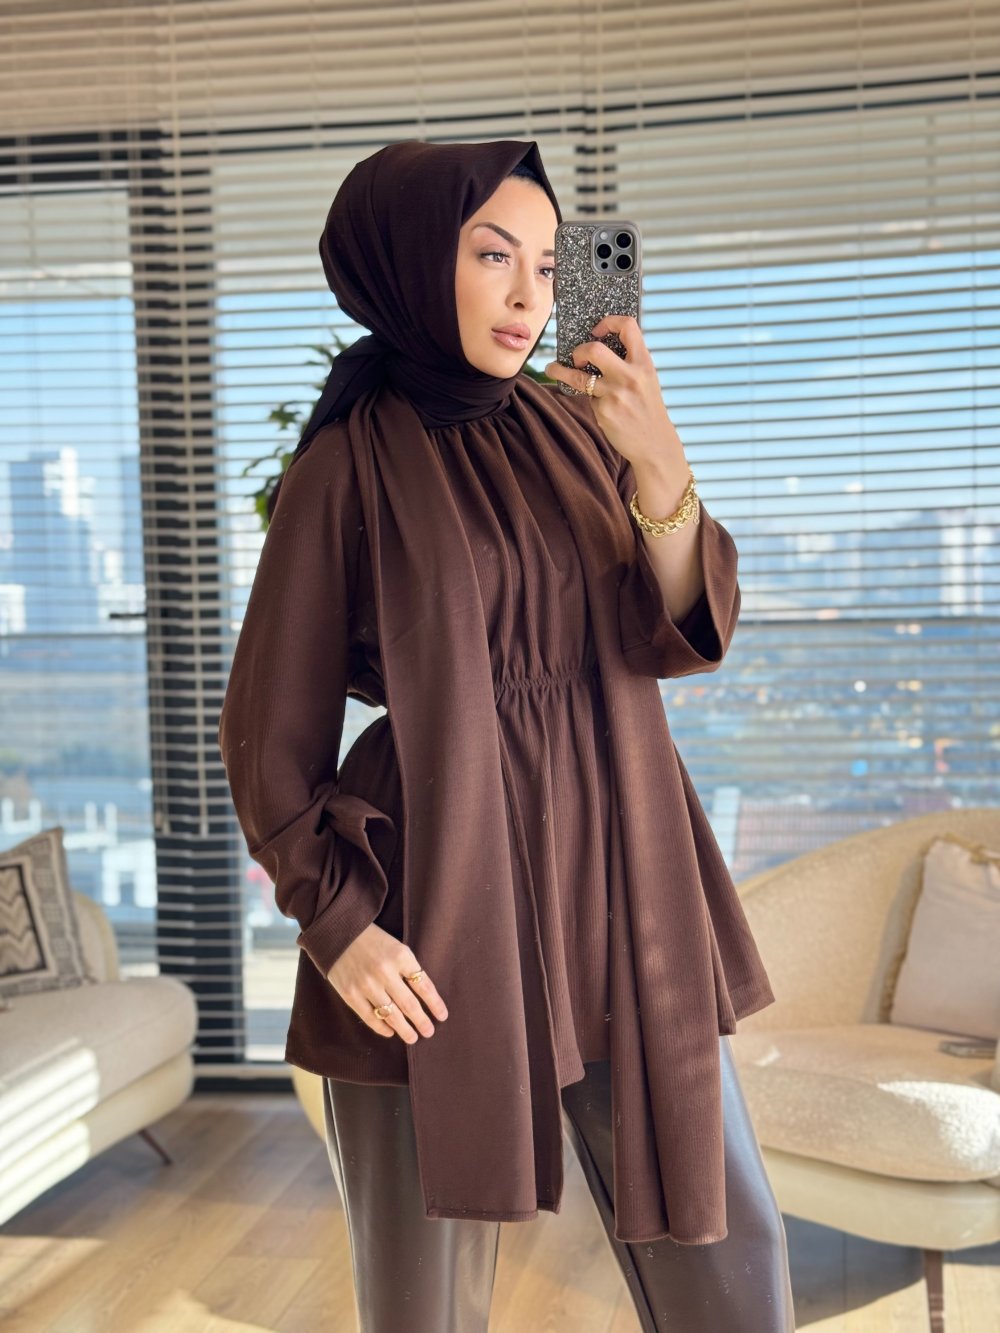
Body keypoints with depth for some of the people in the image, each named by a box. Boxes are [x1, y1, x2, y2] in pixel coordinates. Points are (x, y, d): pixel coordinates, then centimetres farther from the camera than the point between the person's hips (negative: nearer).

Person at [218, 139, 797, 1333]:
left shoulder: (571, 435, 8)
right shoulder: (346, 470, -4)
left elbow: (680, 638, -3)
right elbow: (273, 732, -1)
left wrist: (658, 463, -18)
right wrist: (337, 922, -10)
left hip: (618, 892, 4)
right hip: (437, 917, -3)